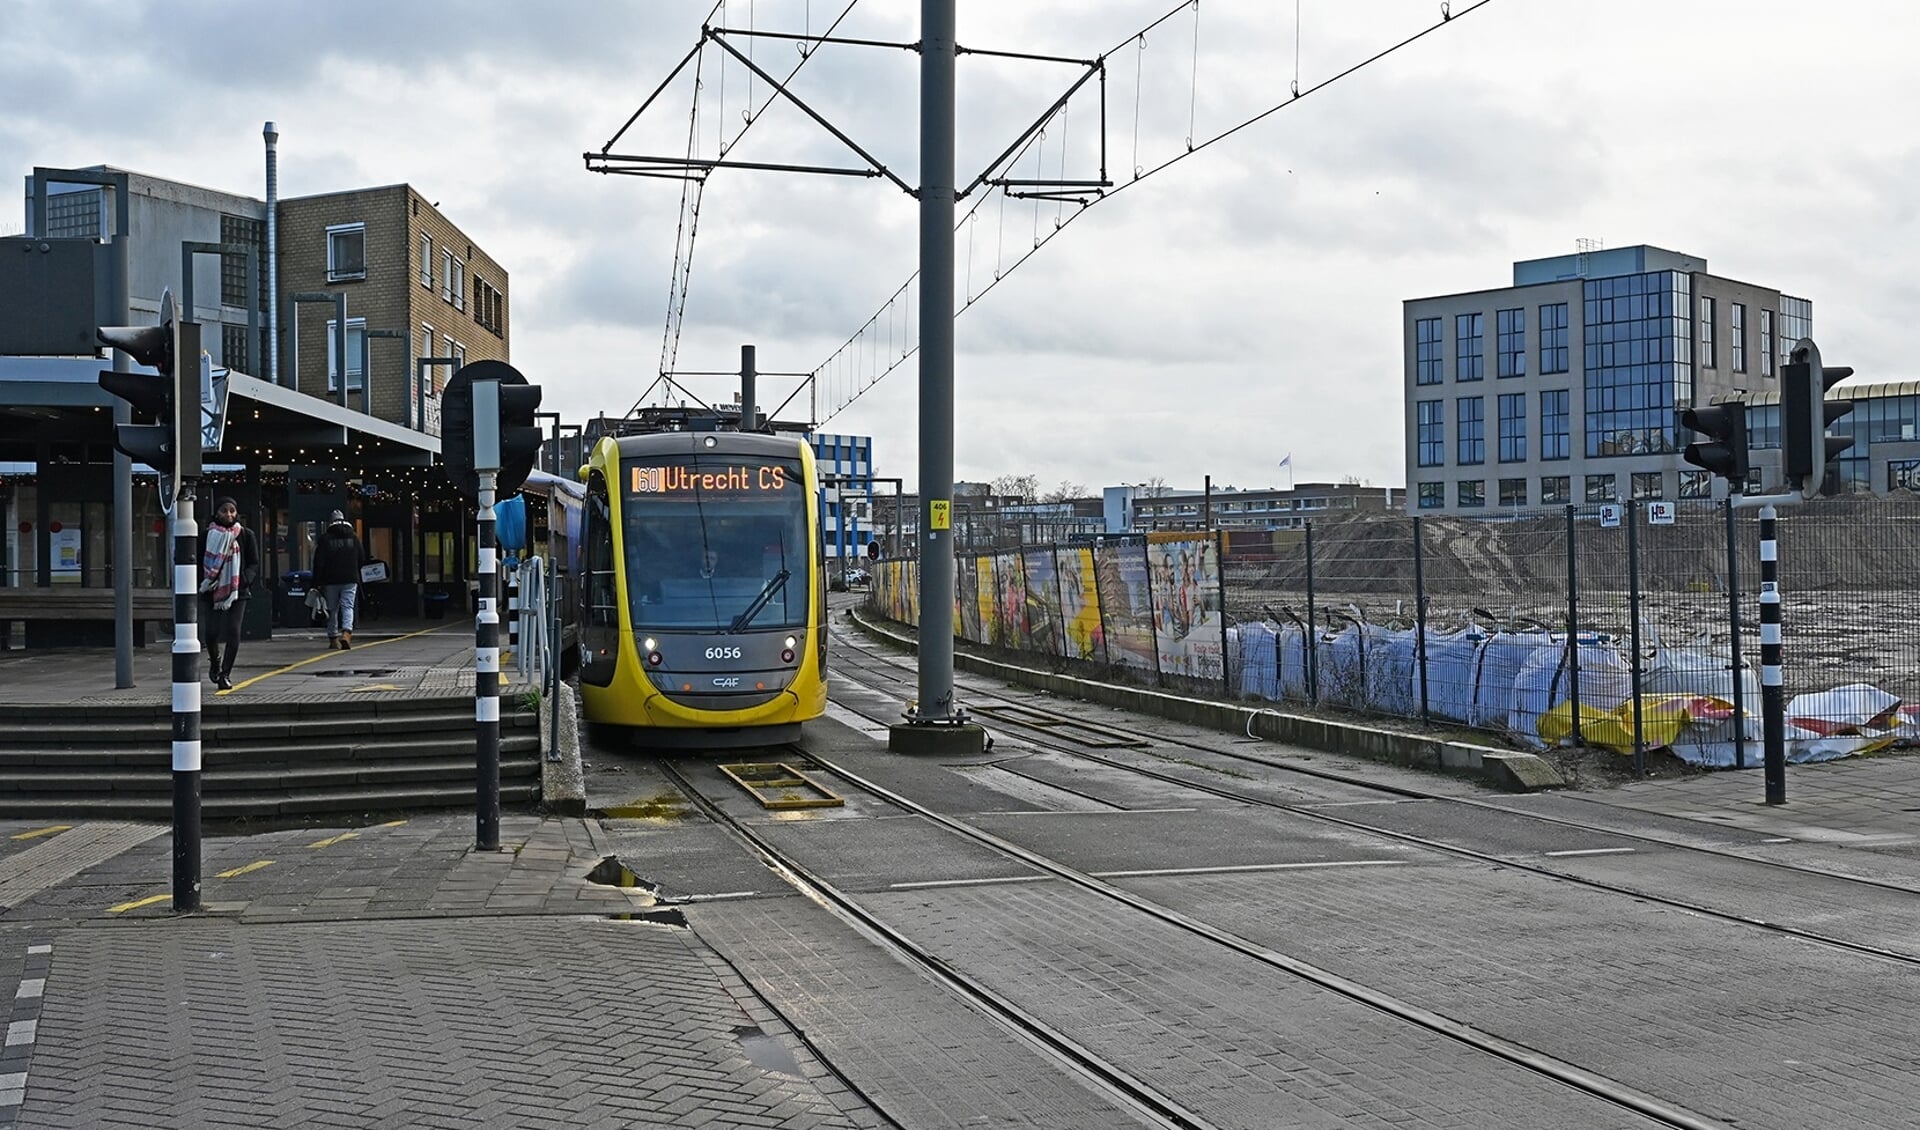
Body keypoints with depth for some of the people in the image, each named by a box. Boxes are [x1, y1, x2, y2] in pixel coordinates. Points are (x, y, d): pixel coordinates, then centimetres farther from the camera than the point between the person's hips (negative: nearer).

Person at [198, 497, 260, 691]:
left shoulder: (246, 535, 3)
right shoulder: (206, 536, 3)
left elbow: (254, 564, 4)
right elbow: (198, 563, 7)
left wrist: (244, 580, -13)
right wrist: (204, 582, -9)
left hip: (237, 592, 0)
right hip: (211, 591, 1)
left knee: (233, 631, -11)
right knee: (211, 632, -1)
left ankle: (225, 673, -1)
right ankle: (214, 661, 31)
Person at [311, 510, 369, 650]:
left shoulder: (325, 539, -1)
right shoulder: (354, 537, 5)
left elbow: (318, 562, -3)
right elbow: (362, 559, 8)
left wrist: (318, 582, 2)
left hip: (331, 580, -1)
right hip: (350, 580, 1)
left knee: (332, 609, 9)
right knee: (348, 606, -2)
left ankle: (333, 638, 14)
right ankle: (346, 632, -24)